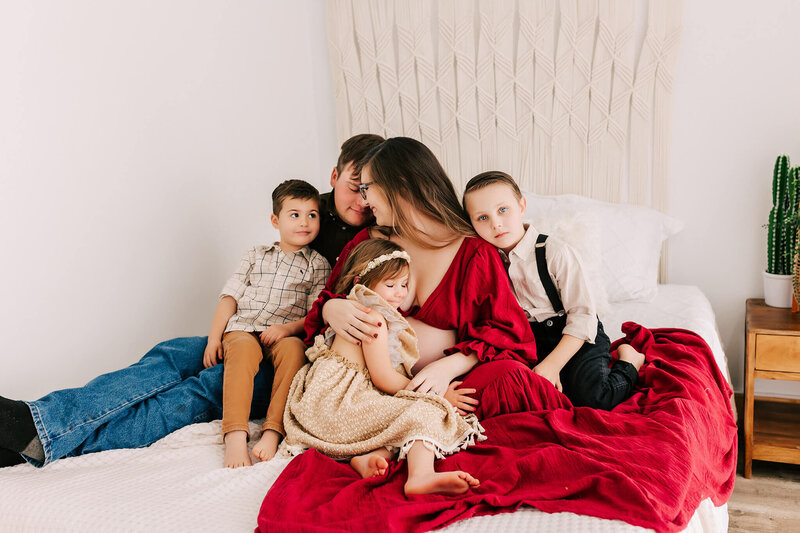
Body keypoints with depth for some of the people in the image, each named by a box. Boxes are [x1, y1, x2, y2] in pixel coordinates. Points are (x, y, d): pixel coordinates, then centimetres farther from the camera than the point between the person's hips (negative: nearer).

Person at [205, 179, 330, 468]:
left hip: (286, 334, 0)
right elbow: (230, 297, 14)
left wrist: (287, 328, -14)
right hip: (243, 328, 1)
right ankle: (235, 434, -44)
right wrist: (214, 337, 1)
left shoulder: (318, 265, 14)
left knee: (293, 349, -36)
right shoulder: (256, 255, 20)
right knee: (243, 349, -35)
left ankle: (273, 430, -40)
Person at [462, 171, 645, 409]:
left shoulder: (555, 252, -18)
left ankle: (628, 362, 5)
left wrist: (552, 365, -24)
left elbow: (583, 318, -18)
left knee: (591, 396, -26)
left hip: (578, 336, -5)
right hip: (533, 341, 5)